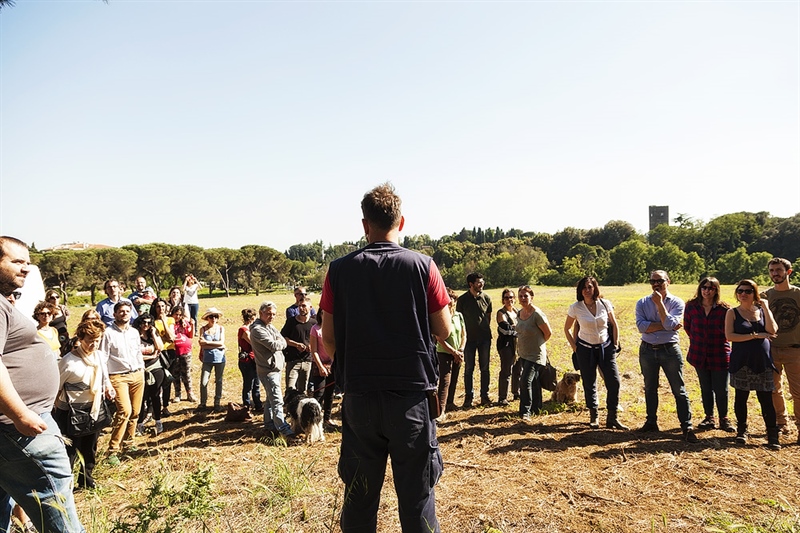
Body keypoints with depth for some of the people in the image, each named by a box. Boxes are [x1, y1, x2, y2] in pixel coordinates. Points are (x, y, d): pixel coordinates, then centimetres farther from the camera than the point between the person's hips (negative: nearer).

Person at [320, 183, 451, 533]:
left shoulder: (339, 270, -2)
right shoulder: (422, 266, -6)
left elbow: (329, 339, 1)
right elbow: (444, 331, -1)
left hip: (360, 396, 2)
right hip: (413, 394, -1)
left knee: (359, 494, 15)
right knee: (417, 494, 10)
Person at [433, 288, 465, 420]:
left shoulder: (459, 316, 4)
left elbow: (464, 335, 9)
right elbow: (439, 339, -15)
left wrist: (461, 350, -5)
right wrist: (454, 352, -13)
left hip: (458, 354, 6)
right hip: (444, 353, -5)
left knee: (454, 380, 15)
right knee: (445, 382, -12)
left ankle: (450, 403, 33)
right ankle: (442, 412, -13)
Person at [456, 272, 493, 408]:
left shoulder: (486, 298, 1)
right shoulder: (462, 299, -5)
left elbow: (488, 316, 12)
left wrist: (486, 331, 9)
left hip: (484, 337, 2)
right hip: (469, 338, -2)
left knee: (485, 368, 7)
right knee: (469, 368, 3)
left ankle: (485, 396, 17)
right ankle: (468, 397, 12)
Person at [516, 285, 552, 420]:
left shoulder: (537, 314, -21)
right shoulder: (520, 313, 3)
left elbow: (548, 333, -12)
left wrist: (539, 343, 2)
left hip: (535, 354, -8)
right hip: (523, 353, 8)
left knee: (525, 381, -14)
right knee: (533, 381, 18)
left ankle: (526, 411, -3)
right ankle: (536, 408, 31)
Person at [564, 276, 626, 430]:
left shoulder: (605, 304, -6)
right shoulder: (575, 308, -9)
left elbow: (614, 325, 7)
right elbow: (567, 329, 5)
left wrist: (615, 344, 4)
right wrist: (574, 347, 1)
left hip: (606, 348, 1)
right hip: (585, 349, -1)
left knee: (614, 382, -4)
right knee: (589, 384, 6)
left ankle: (612, 418, 8)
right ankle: (594, 417, 21)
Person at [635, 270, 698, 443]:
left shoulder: (677, 302, -5)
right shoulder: (642, 303, 0)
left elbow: (670, 324, -20)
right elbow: (641, 326, -14)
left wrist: (659, 303, -18)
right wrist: (665, 325, -18)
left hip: (670, 350, -2)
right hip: (647, 350, 3)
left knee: (679, 390, -1)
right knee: (650, 388, 14)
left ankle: (687, 427, 6)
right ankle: (651, 422, 27)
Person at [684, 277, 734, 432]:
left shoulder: (724, 309, -9)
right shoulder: (691, 306, -2)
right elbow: (687, 326, 11)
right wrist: (697, 340, 9)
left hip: (720, 355, -2)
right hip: (699, 355, 2)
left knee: (721, 389, 3)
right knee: (705, 388, 13)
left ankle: (724, 419, 22)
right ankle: (709, 418, 26)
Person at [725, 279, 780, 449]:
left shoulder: (762, 310, 7)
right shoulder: (733, 312, 0)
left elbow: (772, 330, -9)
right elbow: (729, 336, -11)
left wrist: (766, 308, -9)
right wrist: (755, 336, -15)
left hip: (762, 361, 1)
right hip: (741, 362, -1)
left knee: (766, 399, 1)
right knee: (741, 397, 7)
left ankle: (772, 435, 9)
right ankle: (742, 430, 22)